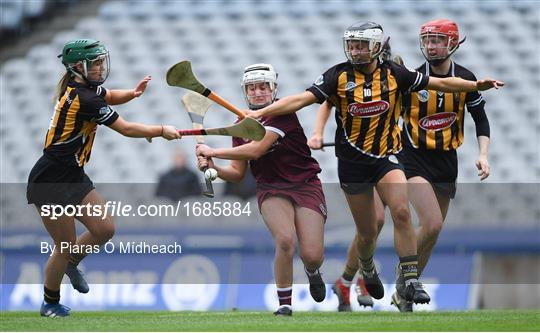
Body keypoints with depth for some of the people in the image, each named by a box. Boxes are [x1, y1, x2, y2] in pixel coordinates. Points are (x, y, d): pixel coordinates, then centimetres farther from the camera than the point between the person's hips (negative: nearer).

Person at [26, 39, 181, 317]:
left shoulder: (82, 86, 4)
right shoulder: (83, 99, -23)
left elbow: (109, 96, 24)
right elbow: (126, 129, -16)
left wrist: (133, 93, 3)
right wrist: (162, 131, -4)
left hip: (73, 177, 9)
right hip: (50, 184, -9)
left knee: (105, 229, 5)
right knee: (66, 246, 0)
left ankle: (70, 264, 30)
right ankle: (50, 304, 18)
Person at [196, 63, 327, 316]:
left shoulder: (283, 114, -12)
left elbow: (256, 150, -24)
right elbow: (238, 173, 8)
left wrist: (213, 152, -19)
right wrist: (213, 168, -12)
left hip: (305, 186, -2)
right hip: (271, 189, 2)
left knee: (312, 255, -16)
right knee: (286, 240, -28)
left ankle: (312, 272, 24)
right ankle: (284, 305, -12)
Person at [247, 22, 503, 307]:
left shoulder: (393, 74, -4)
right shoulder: (339, 76, -8)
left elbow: (441, 83, 2)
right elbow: (301, 99, -14)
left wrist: (477, 85, -5)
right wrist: (259, 113, -23)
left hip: (386, 157, 0)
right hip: (352, 161, 0)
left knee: (401, 212, -23)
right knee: (367, 232, 6)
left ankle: (410, 282, -20)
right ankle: (367, 271, 39)